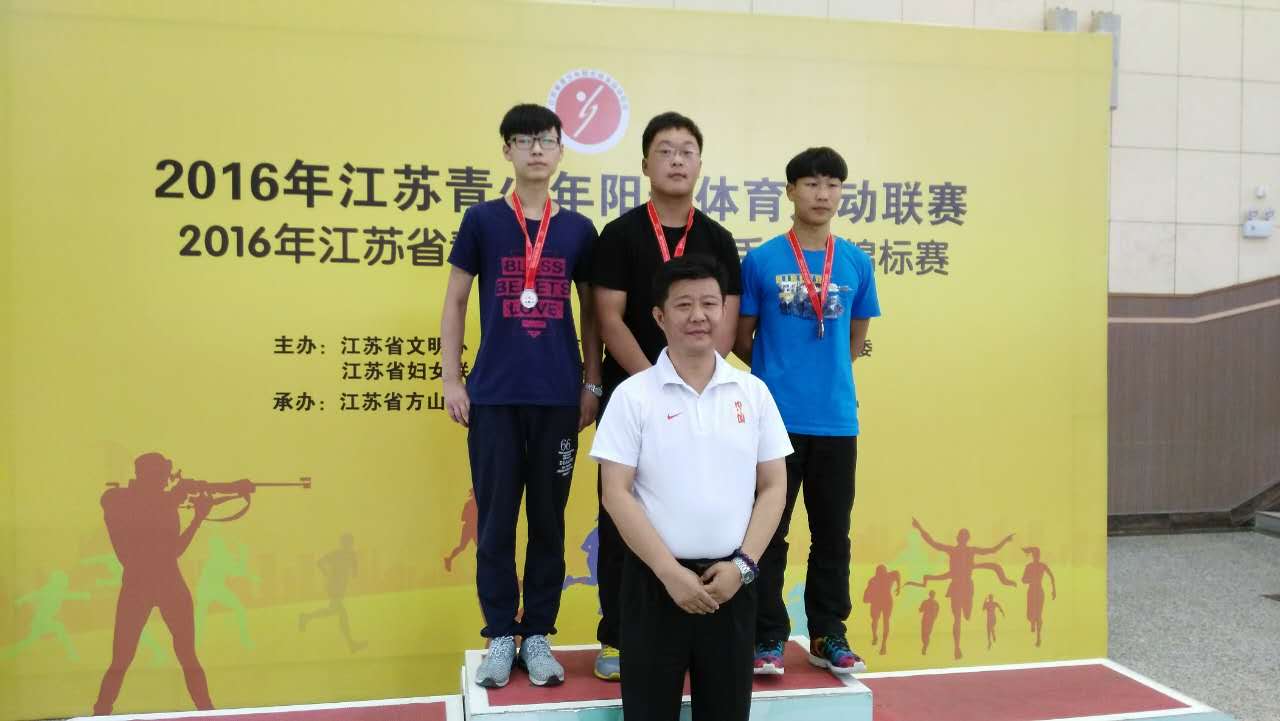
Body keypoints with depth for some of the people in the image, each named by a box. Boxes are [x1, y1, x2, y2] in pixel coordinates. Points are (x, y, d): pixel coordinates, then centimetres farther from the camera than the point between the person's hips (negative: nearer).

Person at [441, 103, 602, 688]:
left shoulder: (578, 229, 6)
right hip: (494, 395, -1)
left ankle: (537, 635, 20)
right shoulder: (482, 220, 2)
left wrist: (592, 384, 5)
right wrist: (451, 379, -1)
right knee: (496, 520, 5)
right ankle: (500, 636, 18)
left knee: (549, 519, 8)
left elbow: (591, 312, 11)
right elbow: (454, 303, 5)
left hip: (558, 396, 1)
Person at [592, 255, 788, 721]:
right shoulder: (633, 395, -4)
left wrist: (742, 564, -6)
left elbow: (773, 487, 6)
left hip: (731, 580, 3)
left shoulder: (753, 393, 4)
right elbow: (617, 494, -8)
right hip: (655, 580, -2)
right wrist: (669, 571, -13)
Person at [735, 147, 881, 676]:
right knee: (768, 532, 5)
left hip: (836, 419, 3)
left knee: (832, 533, 12)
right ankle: (768, 637, 17)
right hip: (776, 418, -3)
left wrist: (825, 374, 12)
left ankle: (828, 636, 25)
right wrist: (776, 373, 8)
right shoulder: (761, 260, -3)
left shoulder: (857, 263, 4)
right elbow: (741, 338, 4)